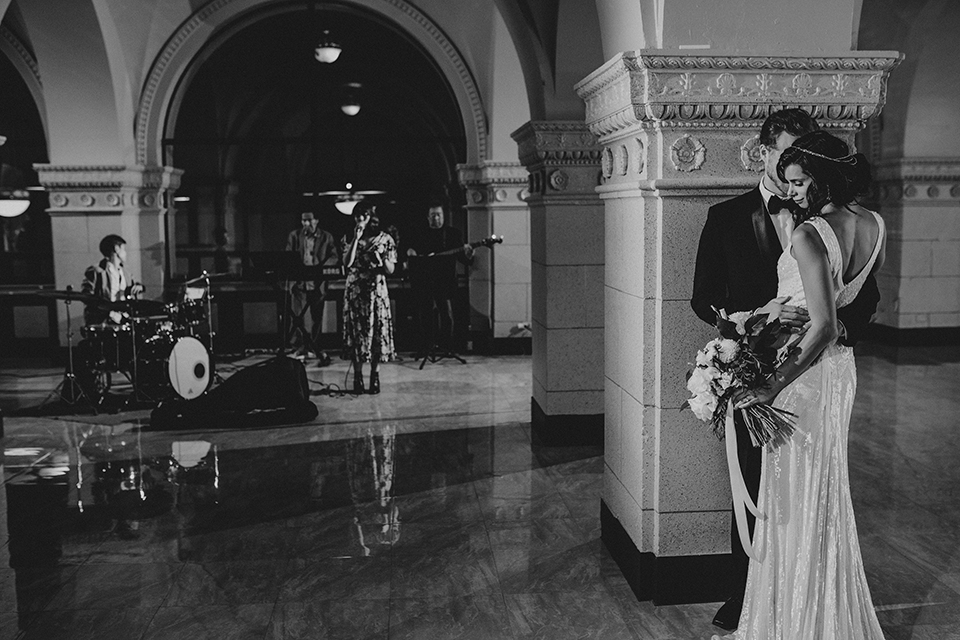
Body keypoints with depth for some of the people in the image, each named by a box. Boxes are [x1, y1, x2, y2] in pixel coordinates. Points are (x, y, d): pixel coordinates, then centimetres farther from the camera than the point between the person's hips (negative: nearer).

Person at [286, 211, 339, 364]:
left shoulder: (326, 237, 8)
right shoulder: (294, 235, 10)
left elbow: (334, 257, 2)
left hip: (318, 283, 0)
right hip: (299, 282, 0)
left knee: (317, 317, 5)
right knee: (296, 316, -8)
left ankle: (316, 349, 16)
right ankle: (300, 349, -1)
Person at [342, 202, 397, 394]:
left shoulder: (384, 239, 4)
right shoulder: (349, 238, 7)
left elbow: (390, 270, 3)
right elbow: (347, 263, -9)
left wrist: (381, 258, -15)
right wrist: (356, 239, -12)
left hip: (376, 291, -1)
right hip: (355, 291, 1)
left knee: (377, 332, -1)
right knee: (356, 332, 0)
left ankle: (375, 376, 8)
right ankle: (358, 376, 7)